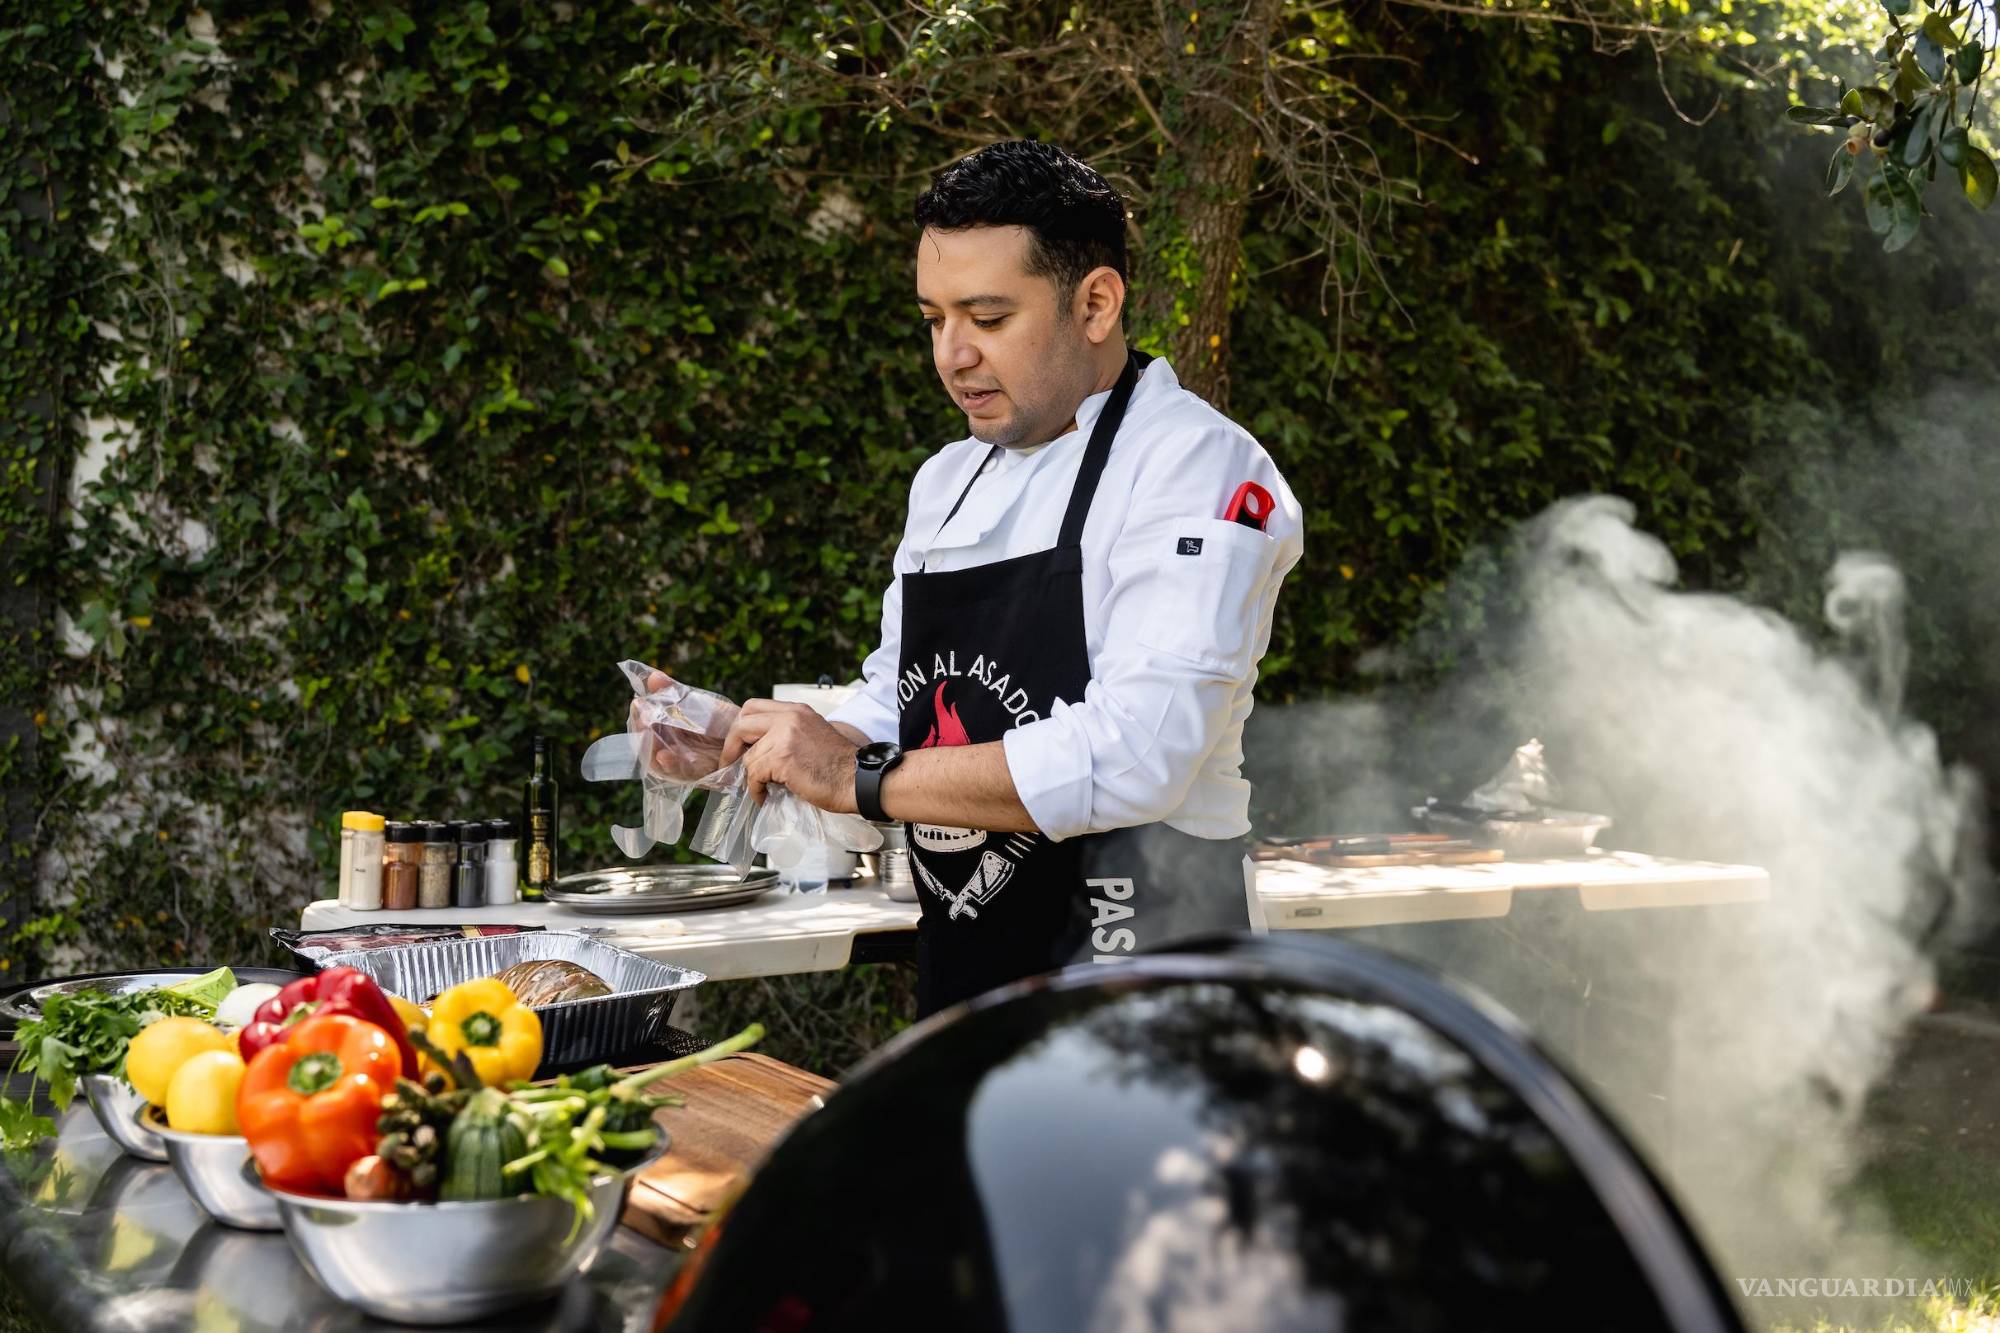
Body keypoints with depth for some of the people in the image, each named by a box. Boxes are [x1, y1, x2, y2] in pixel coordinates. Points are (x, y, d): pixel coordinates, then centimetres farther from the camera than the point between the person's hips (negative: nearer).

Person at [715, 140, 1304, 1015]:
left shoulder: (1198, 467, -15)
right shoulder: (949, 480, 13)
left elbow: (1136, 759, -27)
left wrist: (859, 778, -24)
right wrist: (745, 744, -1)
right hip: (958, 977, 7)